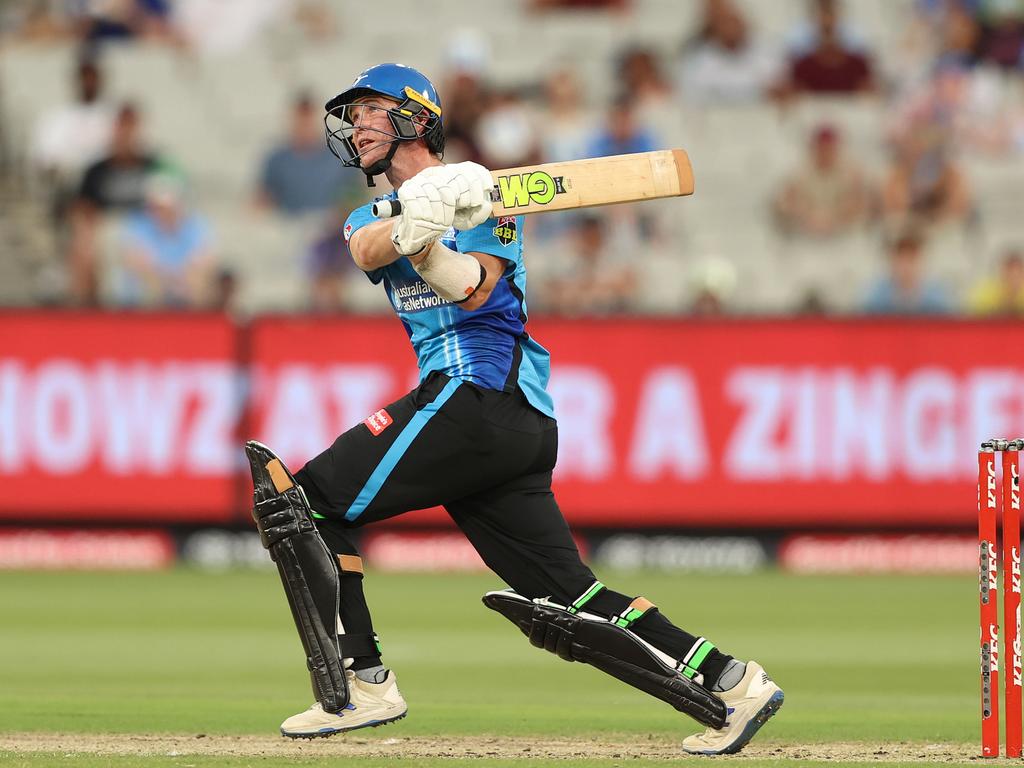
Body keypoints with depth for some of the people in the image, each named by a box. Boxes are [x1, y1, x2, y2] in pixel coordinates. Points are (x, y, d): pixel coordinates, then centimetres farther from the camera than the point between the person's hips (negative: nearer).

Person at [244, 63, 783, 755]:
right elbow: (368, 250, -2)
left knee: (303, 499, -9)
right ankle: (730, 684, 0)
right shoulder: (372, 216, 25)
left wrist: (427, 245, -29)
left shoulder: (482, 190, 6)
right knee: (569, 606, 1)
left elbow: (476, 290, -11)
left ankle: (359, 686, -11)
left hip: (479, 389, -7)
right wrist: (411, 225, -24)